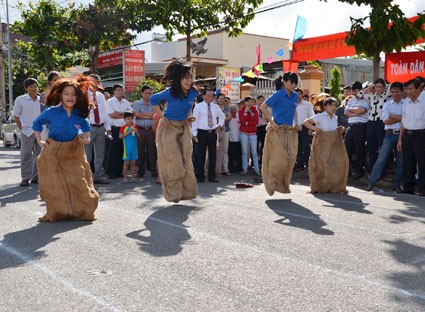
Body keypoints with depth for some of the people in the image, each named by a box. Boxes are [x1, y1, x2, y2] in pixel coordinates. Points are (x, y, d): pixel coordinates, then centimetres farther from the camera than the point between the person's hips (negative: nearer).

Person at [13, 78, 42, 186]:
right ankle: (25, 178, 7)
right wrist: (21, 129, -6)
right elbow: (16, 116, 2)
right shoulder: (20, 100, 0)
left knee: (39, 155, 8)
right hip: (27, 132, -3)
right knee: (26, 155, -1)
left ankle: (36, 176, 19)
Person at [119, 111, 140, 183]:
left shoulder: (135, 127, 10)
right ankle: (125, 177, 6)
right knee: (126, 162, -1)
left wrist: (136, 131, -10)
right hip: (127, 147, -4)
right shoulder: (123, 127, -2)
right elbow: (120, 136, -11)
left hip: (134, 147, 4)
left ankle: (133, 177, 11)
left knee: (133, 162, 6)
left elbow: (139, 136, 9)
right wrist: (128, 132, -16)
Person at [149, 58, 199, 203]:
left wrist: (188, 116, 6)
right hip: (169, 128, -4)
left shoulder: (193, 93, -6)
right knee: (174, 162, -3)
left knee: (186, 161, 5)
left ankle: (187, 191, 17)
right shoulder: (170, 93, -20)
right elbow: (153, 99, -4)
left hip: (184, 128, 5)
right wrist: (162, 116, -8)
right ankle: (174, 194, 10)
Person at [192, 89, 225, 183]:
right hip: (202, 133, -3)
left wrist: (220, 125, 6)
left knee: (213, 154, 6)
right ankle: (200, 176, 10)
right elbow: (195, 120, -6)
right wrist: (194, 133, -10)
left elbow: (222, 116, 23)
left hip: (213, 132, 4)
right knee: (201, 155, 1)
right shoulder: (198, 106, -3)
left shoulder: (216, 107, 8)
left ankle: (212, 176, 15)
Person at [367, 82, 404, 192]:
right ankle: (372, 182, 0)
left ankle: (397, 184, 15)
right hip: (390, 134, 0)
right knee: (381, 158, -3)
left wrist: (394, 116, -10)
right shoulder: (387, 104, 6)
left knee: (400, 161, 6)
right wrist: (401, 118, -7)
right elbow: (386, 120, -4)